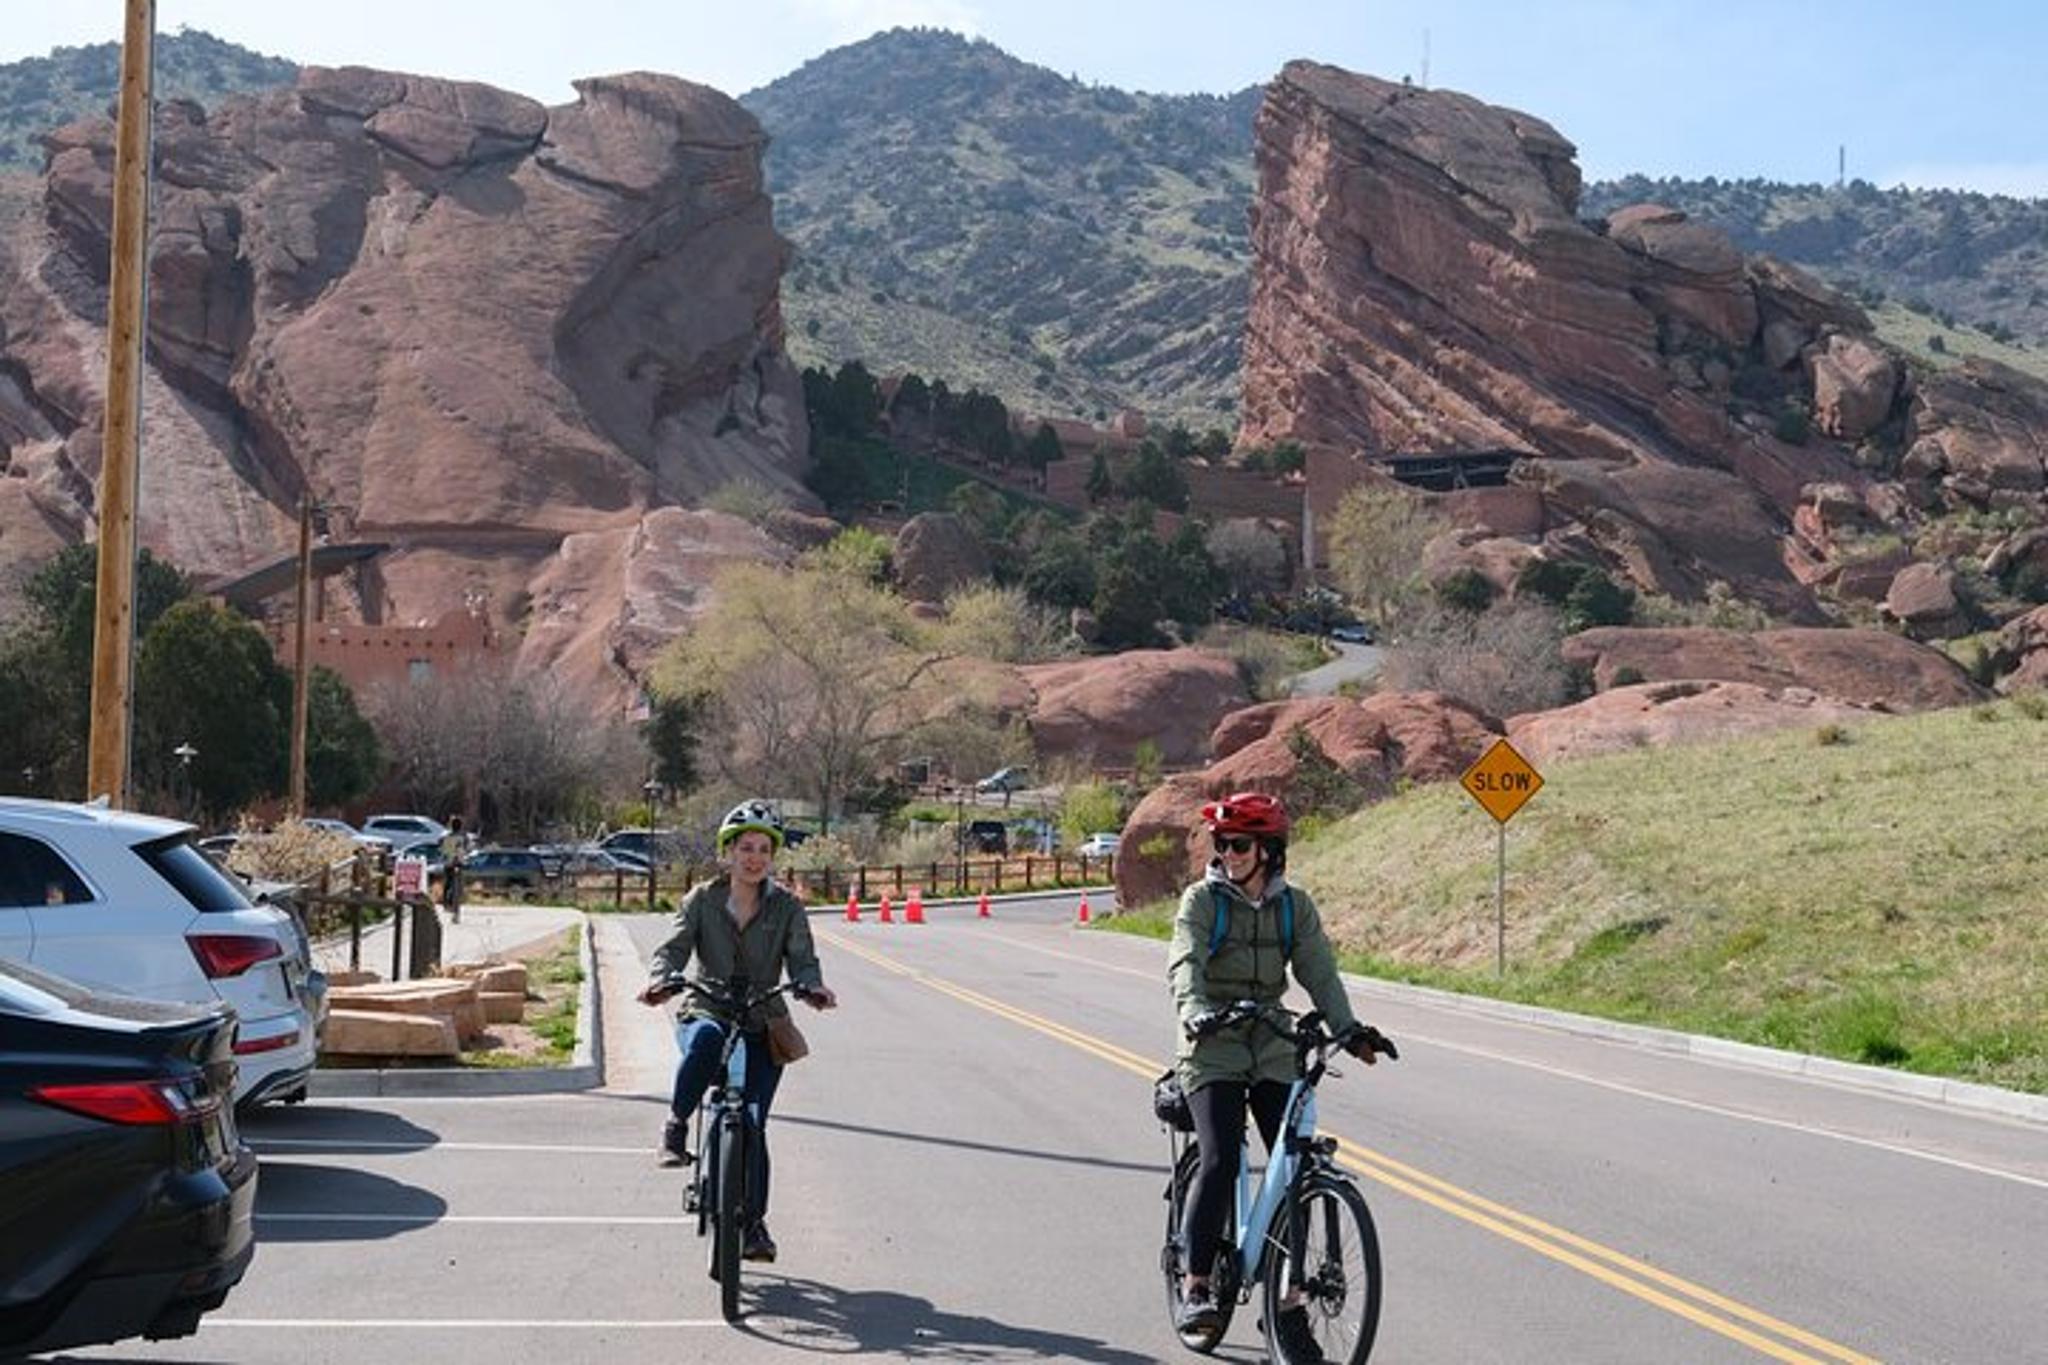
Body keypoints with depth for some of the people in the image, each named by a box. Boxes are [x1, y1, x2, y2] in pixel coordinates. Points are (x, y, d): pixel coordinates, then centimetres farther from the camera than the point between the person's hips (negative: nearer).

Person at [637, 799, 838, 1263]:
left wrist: (812, 986, -32)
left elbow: (801, 958, -8)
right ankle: (676, 1124, -15)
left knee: (752, 1123, -8)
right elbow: (675, 947, -9)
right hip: (706, 1011, -1)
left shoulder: (787, 906, 1)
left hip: (763, 1025, 1)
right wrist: (662, 980, -32)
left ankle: (753, 1223, 9)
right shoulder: (702, 899, 1)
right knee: (704, 1042, -39)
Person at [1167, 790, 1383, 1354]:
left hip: (1273, 1051, 3)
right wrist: (1196, 1013, -39)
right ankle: (1195, 1286, -7)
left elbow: (1320, 972, -2)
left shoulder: (1294, 906, 6)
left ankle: (1288, 1303, 6)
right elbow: (1186, 964, -18)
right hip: (1213, 1049, -3)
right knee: (1219, 1160, -19)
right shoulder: (1202, 900, -4)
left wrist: (1348, 1028, -19)